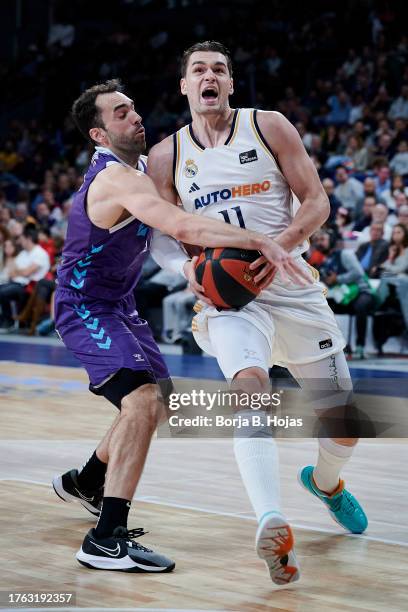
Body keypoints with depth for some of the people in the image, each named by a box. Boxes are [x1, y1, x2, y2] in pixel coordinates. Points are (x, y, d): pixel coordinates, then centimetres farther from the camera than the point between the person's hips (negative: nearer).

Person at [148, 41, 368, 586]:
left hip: (291, 283, 1)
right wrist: (189, 268, -12)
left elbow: (317, 201, -4)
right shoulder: (166, 157, 4)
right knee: (249, 385, -32)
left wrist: (280, 245, -23)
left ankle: (326, 483, 41)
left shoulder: (268, 127, -1)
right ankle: (272, 526, -42)